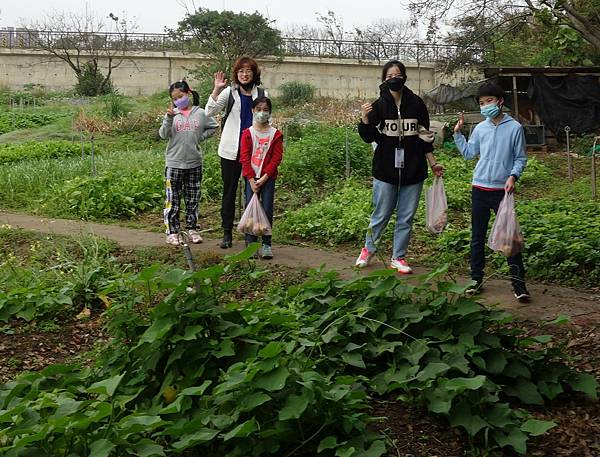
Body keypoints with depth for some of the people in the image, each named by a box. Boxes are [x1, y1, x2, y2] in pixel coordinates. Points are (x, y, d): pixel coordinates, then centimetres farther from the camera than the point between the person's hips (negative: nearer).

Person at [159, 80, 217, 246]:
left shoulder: (200, 113, 1)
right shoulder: (172, 114, -3)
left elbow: (213, 127, 16)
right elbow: (163, 135, -12)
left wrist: (200, 137, 2)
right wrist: (169, 119, -27)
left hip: (194, 163, 2)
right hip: (174, 163, -2)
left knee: (193, 199, 11)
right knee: (172, 200, 1)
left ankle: (192, 229, 22)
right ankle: (172, 232, 8)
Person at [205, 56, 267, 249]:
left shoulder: (262, 94, 6)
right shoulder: (229, 92, 1)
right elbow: (209, 112, -10)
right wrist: (216, 90, -22)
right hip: (231, 150, -1)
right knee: (229, 191, 5)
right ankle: (227, 233, 13)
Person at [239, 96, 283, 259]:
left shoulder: (275, 134, 2)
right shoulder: (247, 133, 2)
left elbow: (276, 158, -3)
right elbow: (244, 158, -3)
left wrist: (264, 177, -12)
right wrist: (251, 180, -11)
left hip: (268, 178, 0)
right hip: (251, 178, 0)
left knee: (267, 210, -1)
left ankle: (266, 244, 8)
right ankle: (250, 244, 8)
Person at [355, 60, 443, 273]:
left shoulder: (416, 103, 2)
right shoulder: (379, 105, -2)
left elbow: (424, 136, 8)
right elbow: (368, 137, -3)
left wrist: (432, 163, 8)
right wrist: (365, 119, -21)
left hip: (413, 170, 2)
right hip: (386, 170, -2)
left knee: (406, 217, 7)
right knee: (381, 215, 6)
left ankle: (398, 257, 19)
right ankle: (369, 248, 29)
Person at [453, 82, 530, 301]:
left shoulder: (514, 128, -3)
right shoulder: (480, 128, 8)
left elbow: (520, 158, 1)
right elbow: (469, 153, 15)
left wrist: (512, 176, -14)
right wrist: (458, 133, 9)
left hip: (502, 190, -4)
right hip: (480, 188, 4)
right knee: (477, 236, 10)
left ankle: (518, 282, 2)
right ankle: (476, 278, 19)